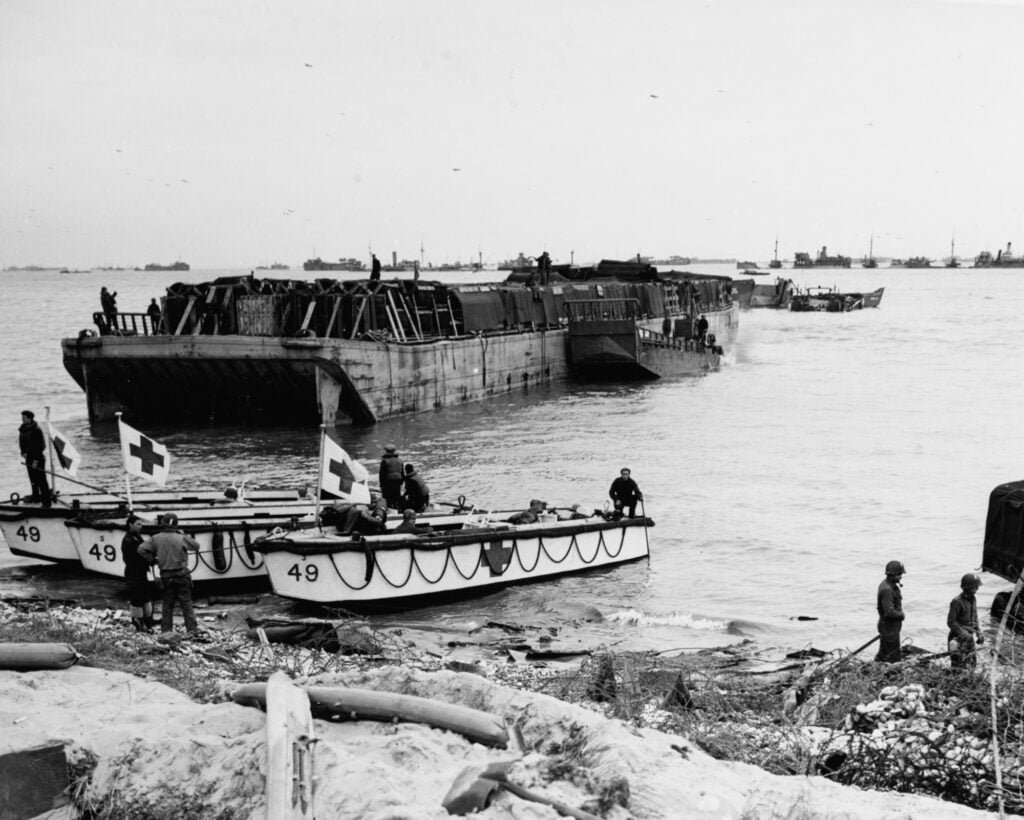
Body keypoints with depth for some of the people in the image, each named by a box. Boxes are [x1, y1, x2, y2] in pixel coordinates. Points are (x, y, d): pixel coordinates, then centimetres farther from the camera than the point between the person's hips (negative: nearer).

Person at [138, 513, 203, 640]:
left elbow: (142, 549, -7)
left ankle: (166, 630, 12)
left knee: (167, 604, 13)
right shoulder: (181, 538, -7)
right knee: (186, 603, 3)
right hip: (182, 574, -2)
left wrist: (153, 560, 4)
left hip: (166, 576, 2)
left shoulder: (156, 538, -3)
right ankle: (192, 629, 1)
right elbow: (196, 546, 3)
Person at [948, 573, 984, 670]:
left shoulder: (973, 600, 9)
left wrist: (979, 633, 9)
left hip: (969, 637, 8)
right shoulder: (957, 602, -16)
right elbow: (950, 622, -15)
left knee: (972, 665, 9)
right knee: (959, 666, -9)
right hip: (958, 638, -8)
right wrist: (963, 633, -21)